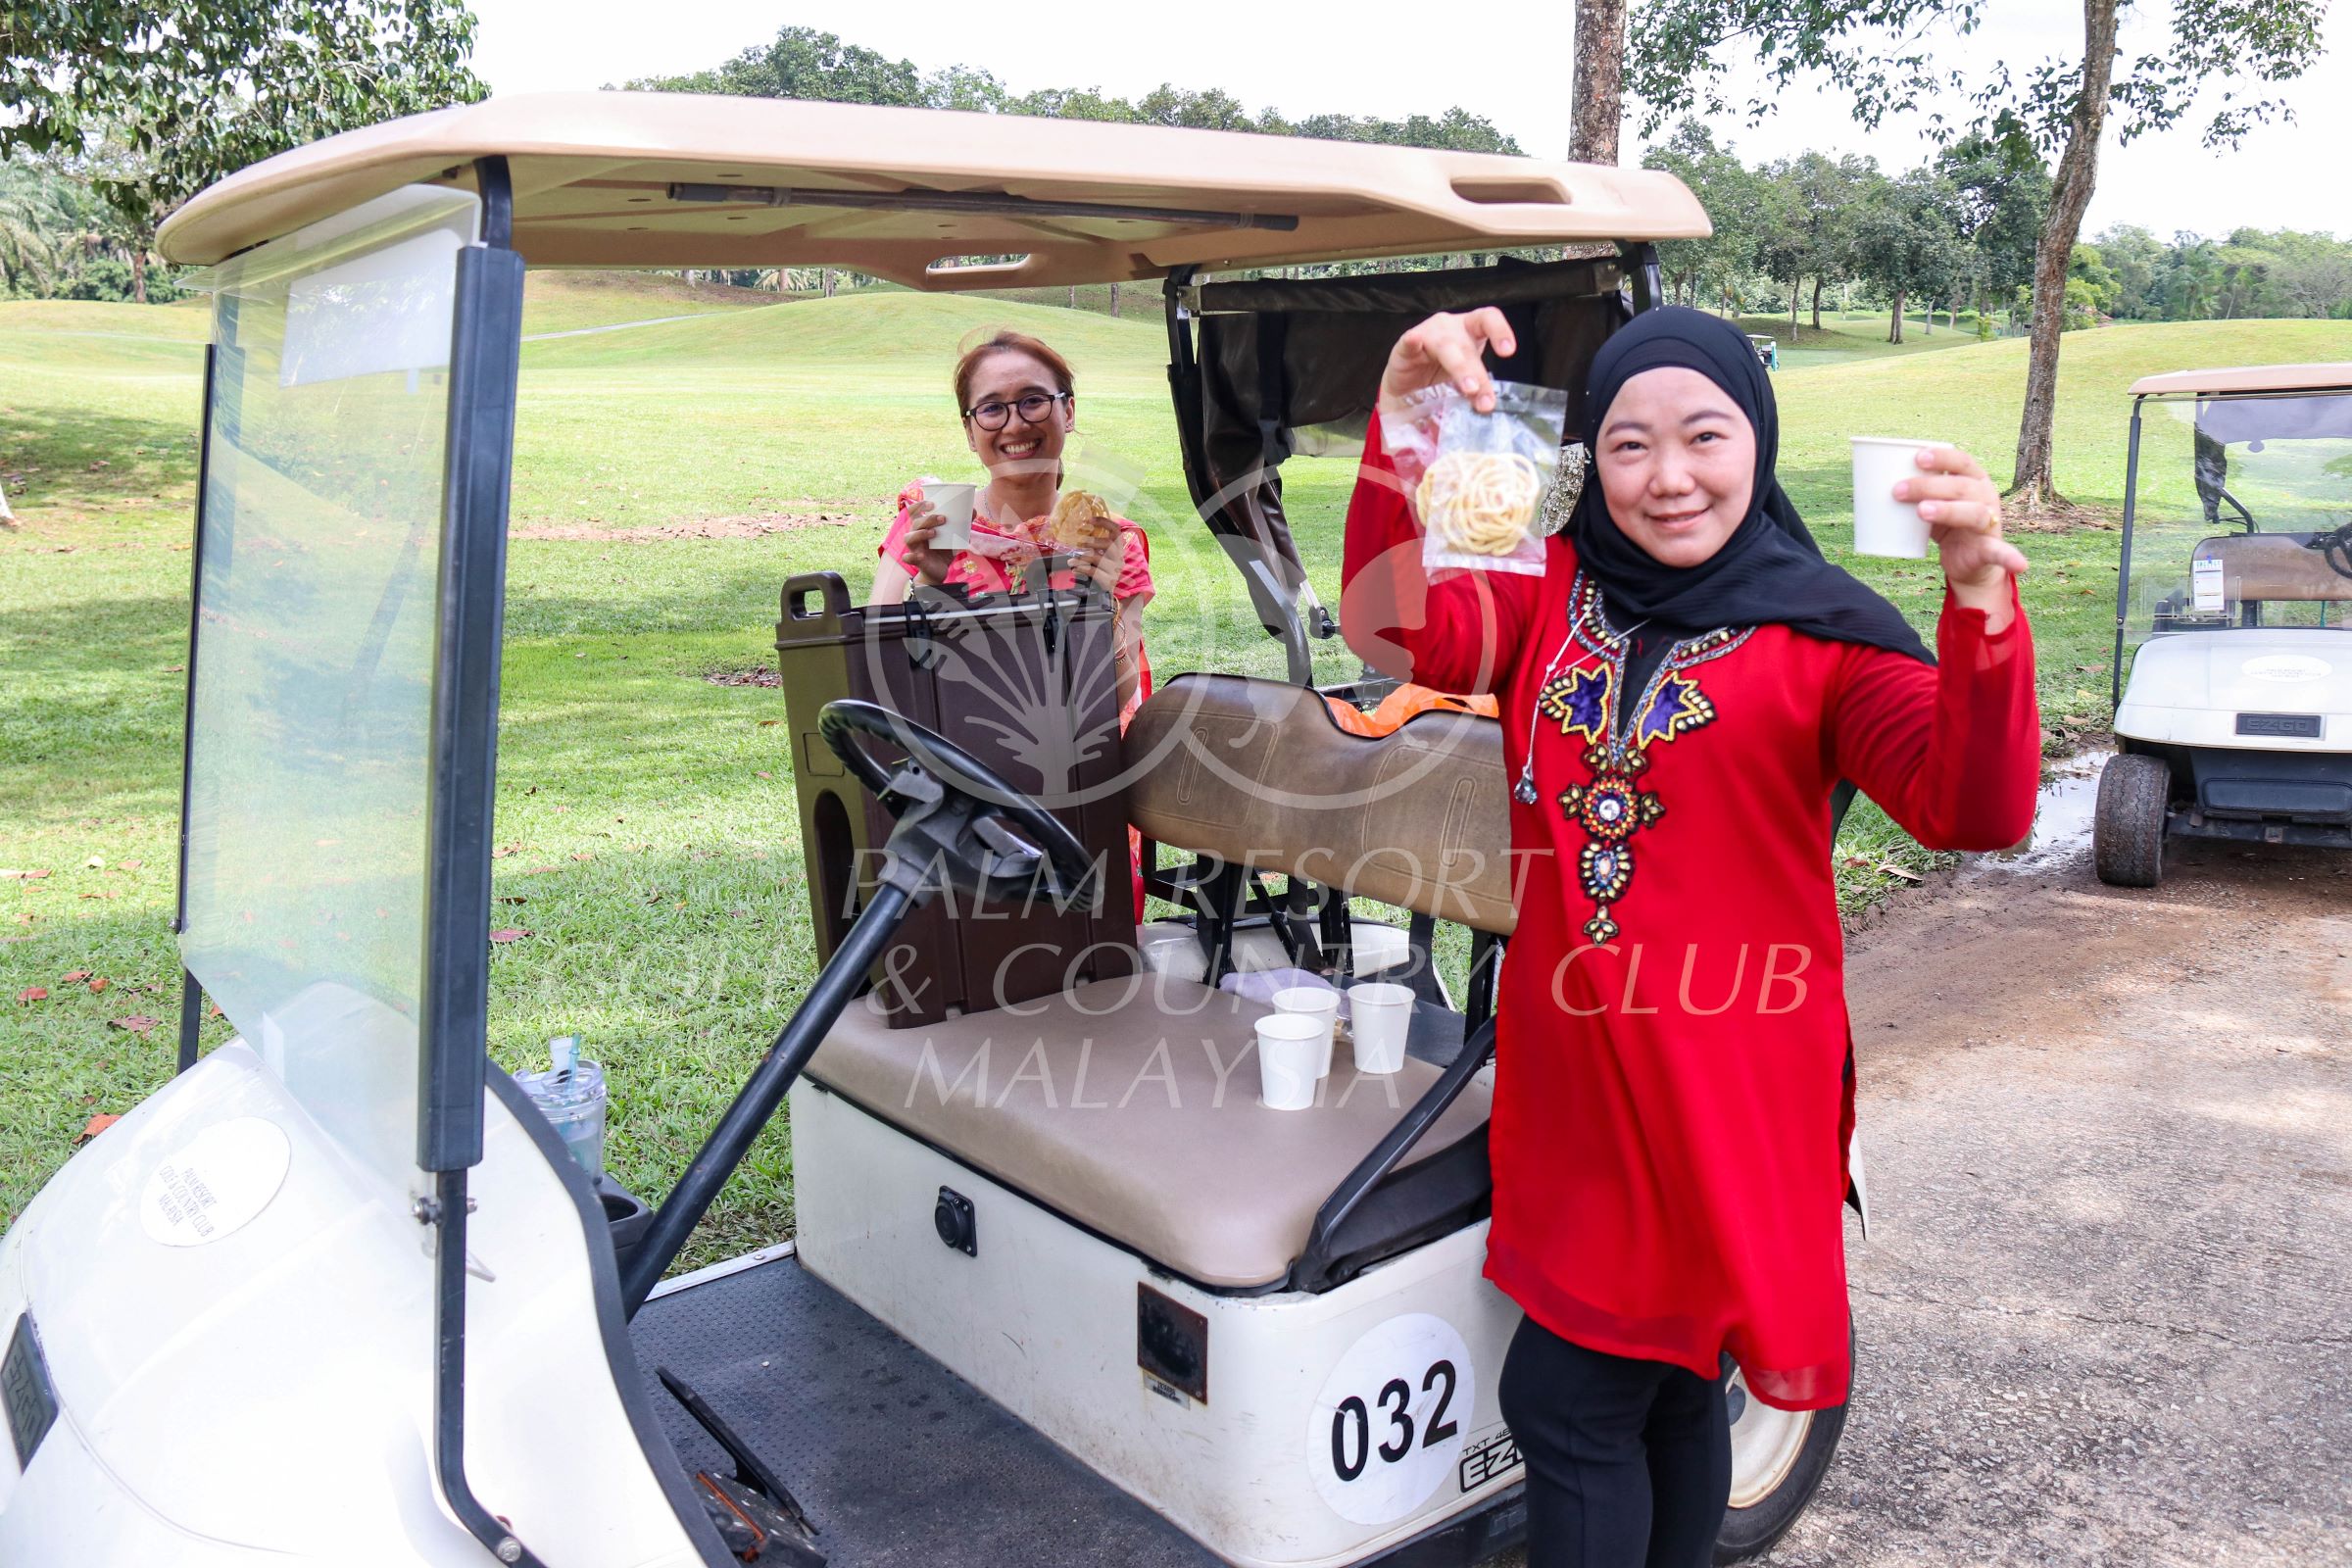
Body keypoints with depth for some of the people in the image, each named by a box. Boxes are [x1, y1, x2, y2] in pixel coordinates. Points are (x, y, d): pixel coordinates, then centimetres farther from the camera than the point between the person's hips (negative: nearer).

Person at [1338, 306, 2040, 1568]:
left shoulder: (1816, 631, -7)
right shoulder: (1556, 591, 5)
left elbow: (1975, 810, -19)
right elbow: (1396, 632, -14)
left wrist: (1980, 596, -35)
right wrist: (1400, 425, -29)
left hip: (1722, 1080, -4)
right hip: (1566, 1069, 4)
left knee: (1561, 1400, 2)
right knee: (1661, 1391, 21)